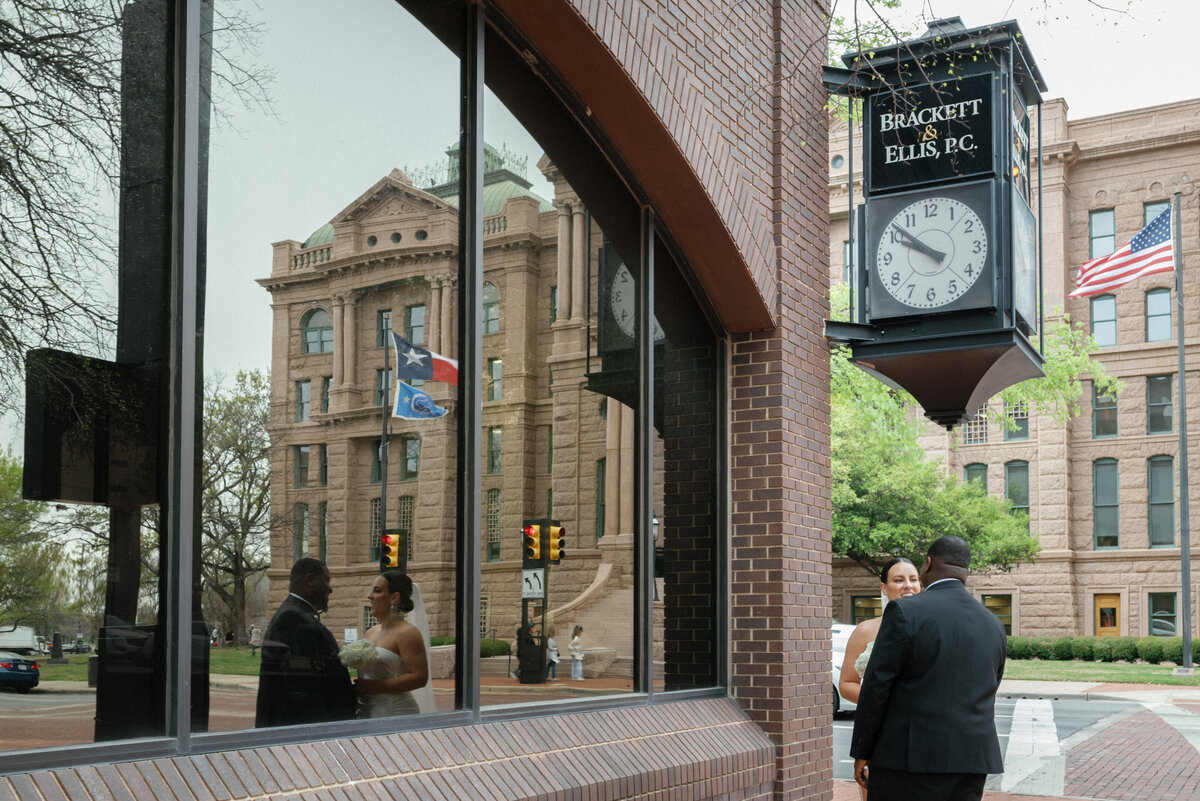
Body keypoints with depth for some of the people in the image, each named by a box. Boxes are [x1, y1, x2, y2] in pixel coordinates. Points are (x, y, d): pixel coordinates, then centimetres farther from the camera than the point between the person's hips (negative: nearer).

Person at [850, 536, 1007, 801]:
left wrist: (862, 752, -2)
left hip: (909, 759, -5)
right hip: (969, 763, 6)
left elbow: (875, 687, -10)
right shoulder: (993, 625, 9)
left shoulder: (905, 612, -10)